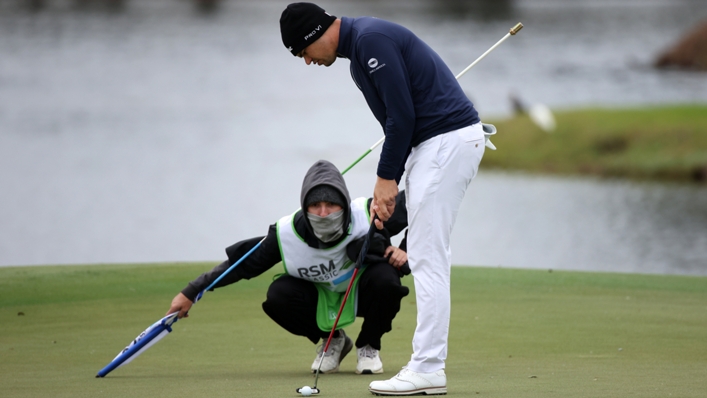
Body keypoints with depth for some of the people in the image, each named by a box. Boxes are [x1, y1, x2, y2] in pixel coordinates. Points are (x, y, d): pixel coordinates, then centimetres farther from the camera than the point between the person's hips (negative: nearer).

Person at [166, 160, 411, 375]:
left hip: (363, 294, -1)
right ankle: (333, 341, 2)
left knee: (384, 277, -34)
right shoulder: (286, 234, -27)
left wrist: (403, 252, -26)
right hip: (320, 299, 1)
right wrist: (191, 292, -15)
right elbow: (242, 263, -15)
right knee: (278, 296, -28)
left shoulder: (367, 214, -30)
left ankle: (369, 346, -4)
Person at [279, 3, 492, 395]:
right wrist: (388, 183, 12)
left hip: (449, 139, -11)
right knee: (426, 256, 11)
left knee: (426, 256, -9)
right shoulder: (358, 55, 17)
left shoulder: (371, 39, -15)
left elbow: (402, 114, -18)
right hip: (436, 142, 11)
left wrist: (387, 178, -10)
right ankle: (428, 363, 12)